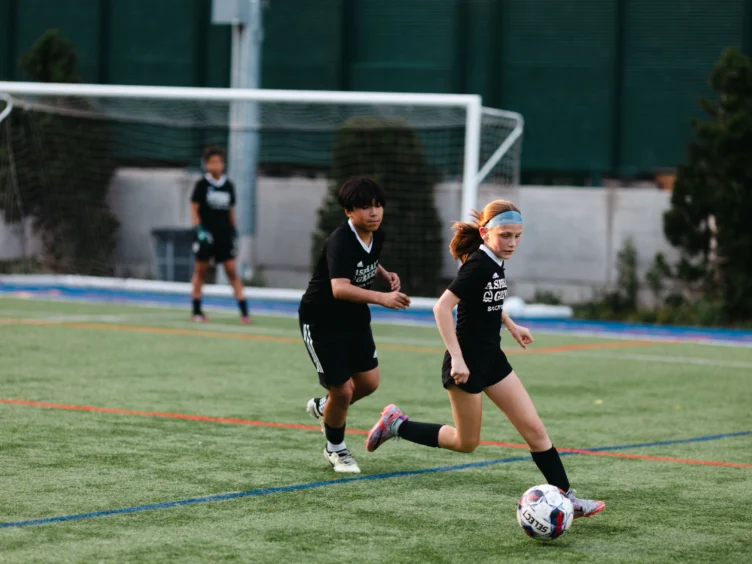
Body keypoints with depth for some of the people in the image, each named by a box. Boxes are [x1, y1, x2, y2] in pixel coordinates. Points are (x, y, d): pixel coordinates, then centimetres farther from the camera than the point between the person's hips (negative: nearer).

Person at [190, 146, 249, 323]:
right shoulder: (202, 185, -4)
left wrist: (234, 232, 12)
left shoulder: (228, 186, 7)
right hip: (206, 234, -2)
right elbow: (194, 209, -4)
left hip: (224, 235, 3)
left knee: (232, 270, -3)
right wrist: (198, 229, -16)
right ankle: (196, 311, 14)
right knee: (200, 271, 5)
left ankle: (244, 310, -7)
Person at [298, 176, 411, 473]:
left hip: (355, 318, 8)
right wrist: (382, 298, -56)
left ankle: (322, 407, 36)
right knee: (342, 390, -4)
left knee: (369, 382, 6)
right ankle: (335, 450, 23)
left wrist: (385, 275, 0)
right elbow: (339, 288, -45)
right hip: (321, 322, -8)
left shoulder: (376, 237, -4)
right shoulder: (340, 242, -30)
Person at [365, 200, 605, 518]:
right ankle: (397, 424, 22)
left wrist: (511, 326, 24)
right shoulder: (478, 266, -22)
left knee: (534, 428, 2)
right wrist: (456, 359, -30)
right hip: (466, 363, -8)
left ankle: (564, 496, 5)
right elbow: (442, 308, -28)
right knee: (466, 442, 7)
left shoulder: (495, 262, 4)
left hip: (492, 359, 8)